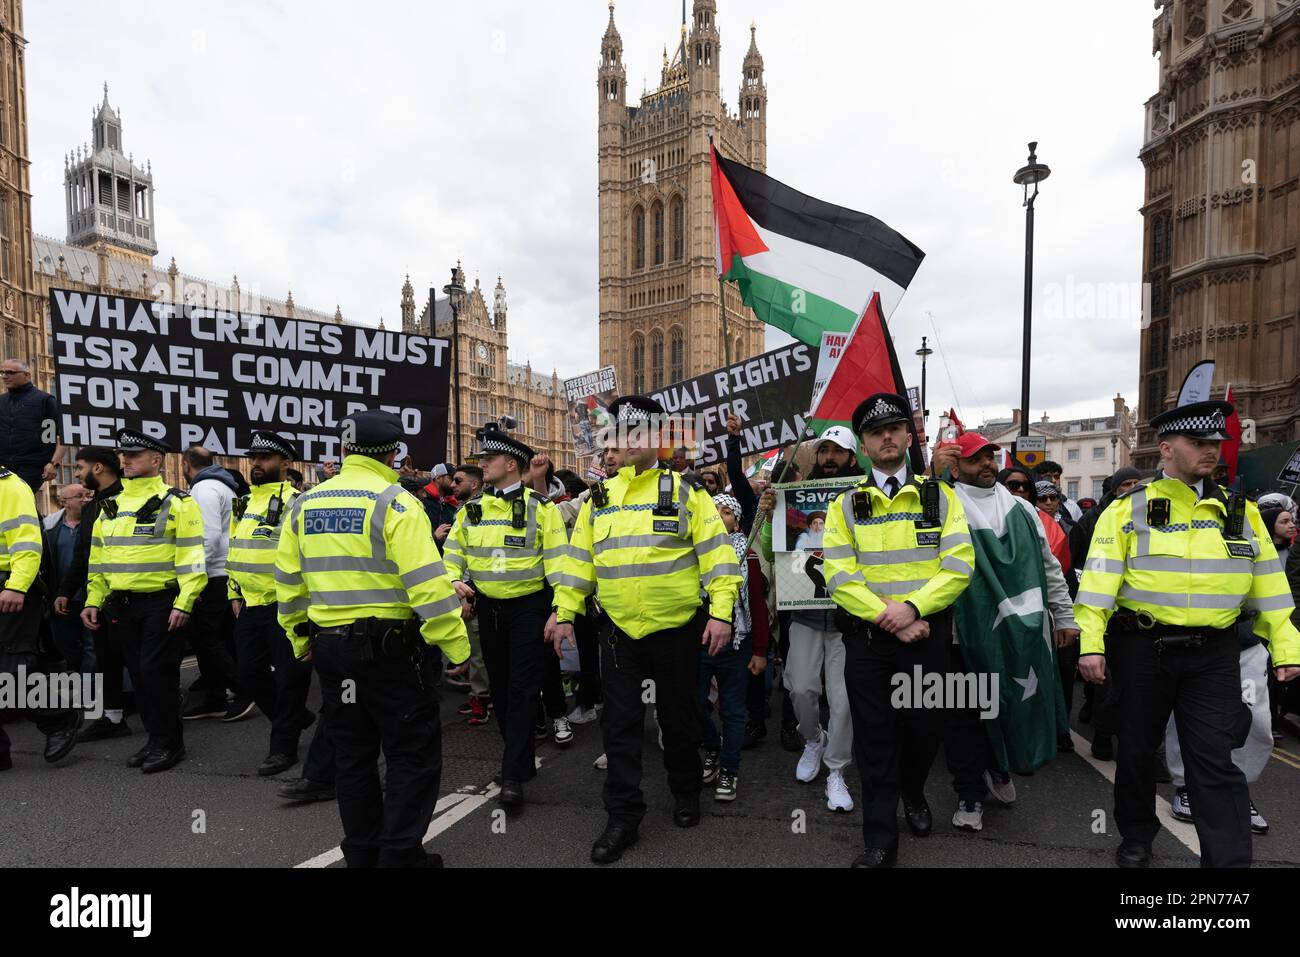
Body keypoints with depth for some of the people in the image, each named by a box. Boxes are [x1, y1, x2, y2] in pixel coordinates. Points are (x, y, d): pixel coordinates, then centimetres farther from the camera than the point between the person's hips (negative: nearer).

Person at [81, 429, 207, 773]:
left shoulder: (177, 503, -7)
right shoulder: (110, 506, 14)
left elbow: (191, 559, -12)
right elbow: (98, 558, 19)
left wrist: (183, 604, -18)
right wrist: (93, 601, 12)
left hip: (160, 603, -7)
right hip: (121, 605, 7)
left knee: (157, 672, -6)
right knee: (138, 674, 12)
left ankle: (169, 743, 8)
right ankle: (155, 738, 24)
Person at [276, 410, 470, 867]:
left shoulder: (304, 504, 6)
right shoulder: (394, 502, -14)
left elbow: (288, 581, 11)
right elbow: (427, 581, -20)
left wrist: (301, 639, 23)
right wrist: (456, 645, -14)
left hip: (329, 645, 7)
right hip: (390, 645, -7)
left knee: (352, 752, 18)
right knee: (414, 753, 6)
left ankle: (363, 852, 30)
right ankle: (400, 854, 8)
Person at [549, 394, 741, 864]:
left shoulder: (686, 491, -4)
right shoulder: (600, 496, 7)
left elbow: (716, 553, -8)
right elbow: (579, 557, 9)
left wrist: (720, 612, -16)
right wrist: (564, 611, 3)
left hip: (677, 629, -2)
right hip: (619, 631, 3)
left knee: (678, 718, 14)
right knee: (620, 725, 8)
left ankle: (686, 793, 38)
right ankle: (623, 817, 22)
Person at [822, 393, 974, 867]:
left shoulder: (940, 496, 3)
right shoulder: (846, 505, 1)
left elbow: (959, 565, -7)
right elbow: (840, 578, -7)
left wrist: (912, 606, -20)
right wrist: (889, 618, -16)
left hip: (927, 634, 1)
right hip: (866, 637, 0)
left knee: (925, 727, 12)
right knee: (874, 735, 5)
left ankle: (913, 793, 45)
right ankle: (880, 841, 20)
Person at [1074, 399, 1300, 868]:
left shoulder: (1240, 512, 8)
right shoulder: (1128, 509, -3)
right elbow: (1099, 579, -8)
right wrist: (1091, 644, -15)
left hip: (1213, 653, 2)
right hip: (1142, 649, -1)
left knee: (1215, 759, 1)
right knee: (1138, 747, 13)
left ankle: (1229, 859, 11)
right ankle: (1136, 837, 32)